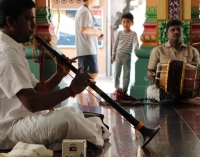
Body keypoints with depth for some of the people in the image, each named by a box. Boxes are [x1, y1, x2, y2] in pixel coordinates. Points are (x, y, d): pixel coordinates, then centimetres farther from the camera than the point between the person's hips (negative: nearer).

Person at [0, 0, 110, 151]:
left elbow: (36, 90, 15)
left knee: (74, 111, 22)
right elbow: (32, 102, -31)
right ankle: (99, 140, -2)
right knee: (65, 118, -28)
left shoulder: (13, 48, 13)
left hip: (21, 119, 11)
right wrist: (71, 89, -19)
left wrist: (60, 74, -3)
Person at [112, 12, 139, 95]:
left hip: (127, 55, -3)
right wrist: (113, 54, 8)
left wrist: (136, 47, -41)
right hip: (118, 55, 3)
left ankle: (124, 89, 9)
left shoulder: (133, 34, -3)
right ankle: (117, 88, 17)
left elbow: (136, 42, -20)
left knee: (126, 73, 3)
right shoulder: (120, 33, 6)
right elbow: (116, 44, 10)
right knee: (117, 73, 7)